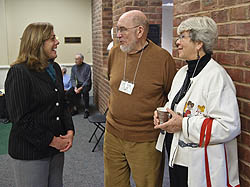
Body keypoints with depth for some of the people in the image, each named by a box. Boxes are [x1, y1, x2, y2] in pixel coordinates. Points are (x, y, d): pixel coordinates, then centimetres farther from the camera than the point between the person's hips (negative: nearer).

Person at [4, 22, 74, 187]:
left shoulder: (54, 68, 8)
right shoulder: (19, 73, -15)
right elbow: (20, 119, -19)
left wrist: (70, 131, -1)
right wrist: (52, 141, -16)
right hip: (30, 153, -7)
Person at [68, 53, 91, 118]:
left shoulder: (87, 67, -8)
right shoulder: (73, 67, 6)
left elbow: (88, 79, -12)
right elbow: (72, 79, 4)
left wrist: (81, 88, -21)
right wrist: (75, 87, -14)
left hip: (86, 84, -5)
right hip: (78, 84, 5)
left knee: (85, 91, -37)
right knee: (69, 93, -20)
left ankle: (86, 110, -26)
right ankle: (75, 108, -6)